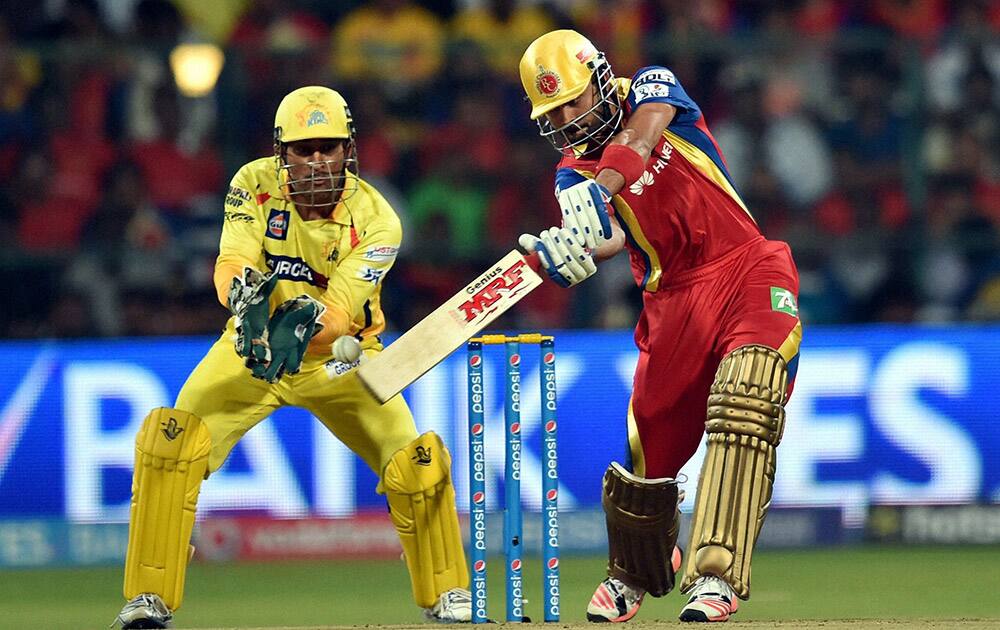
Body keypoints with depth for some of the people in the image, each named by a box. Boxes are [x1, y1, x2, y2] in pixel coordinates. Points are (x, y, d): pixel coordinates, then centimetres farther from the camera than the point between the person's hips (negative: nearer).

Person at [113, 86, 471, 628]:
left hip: (338, 359, 0)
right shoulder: (255, 186, -16)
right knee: (169, 444, -21)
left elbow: (343, 314, -29)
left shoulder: (374, 220, -20)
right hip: (251, 352, 0)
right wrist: (247, 293, -52)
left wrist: (309, 319, -52)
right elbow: (231, 267, -28)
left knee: (418, 464, -16)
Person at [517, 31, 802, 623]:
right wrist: (571, 251, -37)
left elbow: (639, 136, -20)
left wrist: (600, 191, -38)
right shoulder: (573, 170, 8)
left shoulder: (652, 88, 5)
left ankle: (715, 576, -31)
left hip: (750, 275, -3)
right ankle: (634, 572, 30)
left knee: (743, 406, -25)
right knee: (649, 447, 1)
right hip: (674, 302, 3)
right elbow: (607, 237, -14)